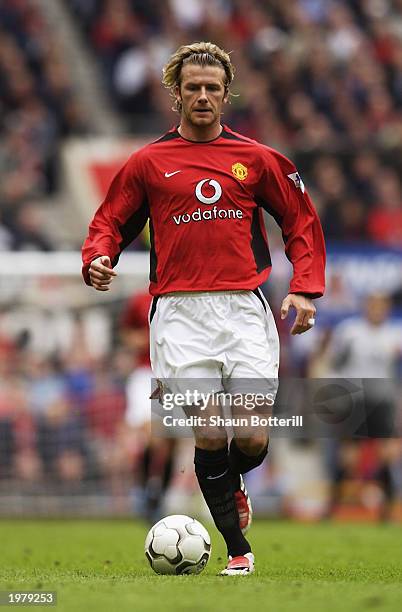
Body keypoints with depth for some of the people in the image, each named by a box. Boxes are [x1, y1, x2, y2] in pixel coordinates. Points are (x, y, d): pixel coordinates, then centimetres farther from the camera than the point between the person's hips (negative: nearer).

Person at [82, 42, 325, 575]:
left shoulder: (255, 159, 9)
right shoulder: (149, 162, 8)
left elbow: (302, 220, 15)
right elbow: (111, 221, 16)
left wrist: (305, 289, 4)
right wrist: (97, 260, -6)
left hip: (244, 310, 1)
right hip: (180, 313, -1)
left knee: (252, 440, -4)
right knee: (209, 435, -7)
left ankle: (232, 487, 32)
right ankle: (238, 549, 7)